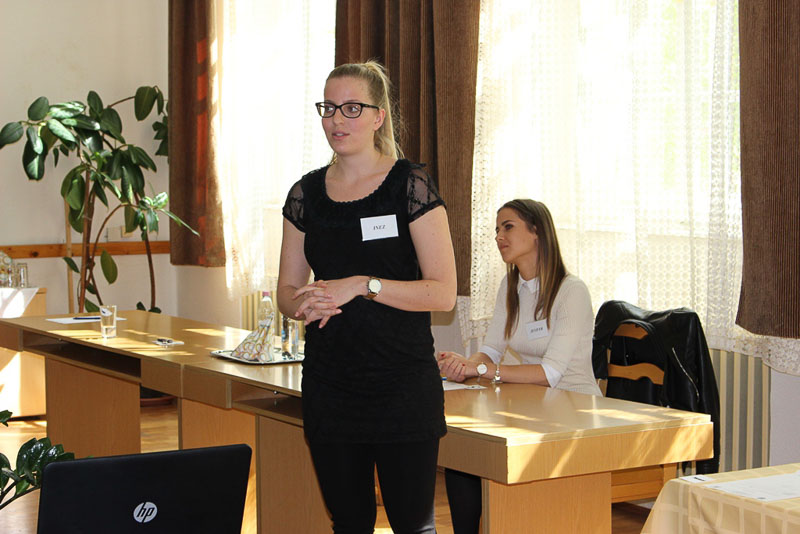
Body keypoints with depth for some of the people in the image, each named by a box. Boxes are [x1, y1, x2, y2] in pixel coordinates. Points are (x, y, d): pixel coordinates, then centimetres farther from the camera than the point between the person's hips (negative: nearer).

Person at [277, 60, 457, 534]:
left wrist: (363, 285, -19)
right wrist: (306, 304, -9)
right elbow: (287, 289, 14)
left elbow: (444, 292, -10)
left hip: (404, 386, -4)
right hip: (329, 384, 4)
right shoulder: (307, 193, 9)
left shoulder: (411, 185, -5)